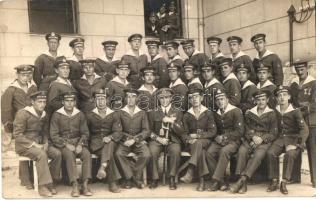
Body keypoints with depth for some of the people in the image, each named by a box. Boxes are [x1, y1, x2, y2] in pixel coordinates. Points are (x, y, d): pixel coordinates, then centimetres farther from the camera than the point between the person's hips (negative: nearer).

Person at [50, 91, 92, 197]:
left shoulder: (80, 115, 8)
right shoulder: (56, 115, 0)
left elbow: (85, 133, 7)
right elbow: (53, 135, -4)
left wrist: (80, 144, -12)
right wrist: (66, 144, -17)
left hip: (78, 142, 3)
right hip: (63, 143, -2)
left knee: (87, 154, -27)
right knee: (70, 155, -34)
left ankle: (85, 184, -26)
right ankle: (75, 185, -33)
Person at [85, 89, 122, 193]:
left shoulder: (114, 115, 11)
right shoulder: (89, 115, 13)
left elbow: (118, 132, 0)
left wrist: (110, 137, -22)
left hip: (110, 142, 1)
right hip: (95, 143, 0)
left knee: (110, 143, -38)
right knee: (109, 154, -33)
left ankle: (102, 168, -52)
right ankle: (113, 183, -37)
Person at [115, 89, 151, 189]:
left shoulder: (142, 113, 9)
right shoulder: (120, 112, 8)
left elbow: (146, 131, 2)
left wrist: (134, 139, -13)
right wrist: (126, 138, -14)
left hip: (139, 142, 0)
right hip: (124, 141, 0)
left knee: (146, 155, -28)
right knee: (118, 154, -30)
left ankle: (131, 178, -9)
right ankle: (134, 178, -16)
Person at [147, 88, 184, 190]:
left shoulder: (178, 113, 12)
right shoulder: (153, 113, 13)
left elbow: (180, 131, 3)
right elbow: (150, 131, 8)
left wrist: (171, 122, -15)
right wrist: (158, 138, -10)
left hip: (172, 140, 0)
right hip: (157, 140, 0)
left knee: (176, 151, -34)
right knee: (152, 152, -32)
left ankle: (172, 179, -20)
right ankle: (154, 179, -17)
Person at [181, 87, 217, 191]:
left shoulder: (208, 113, 7)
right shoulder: (187, 115, 14)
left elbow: (212, 132, -1)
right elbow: (184, 133, 10)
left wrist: (197, 136, -13)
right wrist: (188, 139, -14)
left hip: (205, 141, -2)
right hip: (191, 143, 2)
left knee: (198, 143, -38)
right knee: (200, 150, -34)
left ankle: (190, 172, -48)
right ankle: (202, 180, -42)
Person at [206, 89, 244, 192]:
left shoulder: (236, 111, -2)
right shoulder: (216, 114, 16)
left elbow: (239, 132, -8)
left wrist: (225, 137, -12)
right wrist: (217, 137, 2)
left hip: (233, 141, -5)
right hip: (219, 140, 5)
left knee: (224, 151, -37)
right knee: (209, 152, -25)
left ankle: (216, 180, -32)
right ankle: (221, 182, -21)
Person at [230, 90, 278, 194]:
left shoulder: (271, 114, 8)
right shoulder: (249, 113, 15)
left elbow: (273, 134, 4)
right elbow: (246, 130, 11)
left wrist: (261, 139, -13)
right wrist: (253, 137, -10)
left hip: (265, 141, -2)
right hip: (250, 139, 2)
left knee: (258, 154, -34)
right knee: (241, 151, -30)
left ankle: (242, 181, -37)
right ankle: (243, 184, -34)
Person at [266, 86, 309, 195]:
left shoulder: (295, 111, -6)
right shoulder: (275, 111, 6)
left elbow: (304, 129, -12)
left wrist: (296, 144, -22)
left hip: (293, 139, -3)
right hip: (280, 138, 3)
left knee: (290, 154, -34)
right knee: (270, 153, -26)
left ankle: (284, 183, -22)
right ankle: (274, 181, -14)